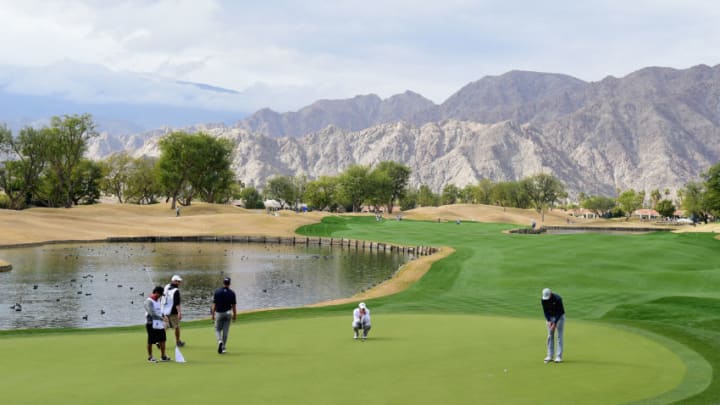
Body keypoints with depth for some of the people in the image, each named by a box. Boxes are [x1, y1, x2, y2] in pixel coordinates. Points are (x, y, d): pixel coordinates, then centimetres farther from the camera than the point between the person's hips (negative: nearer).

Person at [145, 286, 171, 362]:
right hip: (151, 324, -8)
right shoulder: (149, 301, -15)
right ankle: (150, 357, 13)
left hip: (159, 324, 8)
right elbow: (152, 313, -24)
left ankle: (163, 356, 17)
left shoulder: (158, 300, 13)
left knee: (162, 340, 8)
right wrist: (162, 318, -24)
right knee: (151, 341, 2)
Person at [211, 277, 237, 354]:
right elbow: (233, 305, -3)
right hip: (228, 313, 1)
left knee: (217, 329, 11)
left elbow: (214, 304, -7)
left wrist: (213, 314, 1)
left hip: (219, 313, -1)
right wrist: (235, 315, 8)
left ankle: (220, 341, -17)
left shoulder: (217, 291, -8)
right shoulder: (232, 293, -6)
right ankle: (223, 348, 10)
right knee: (225, 331, 8)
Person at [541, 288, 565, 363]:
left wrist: (555, 323, -24)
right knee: (550, 336, 2)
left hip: (559, 317, -5)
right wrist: (549, 321, -15)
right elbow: (545, 311, -4)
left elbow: (560, 312, -22)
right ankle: (549, 356, 5)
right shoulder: (544, 300, -12)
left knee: (559, 336, -8)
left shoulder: (557, 299, -27)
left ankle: (559, 357, -9)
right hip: (550, 317, 5)